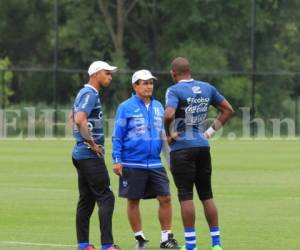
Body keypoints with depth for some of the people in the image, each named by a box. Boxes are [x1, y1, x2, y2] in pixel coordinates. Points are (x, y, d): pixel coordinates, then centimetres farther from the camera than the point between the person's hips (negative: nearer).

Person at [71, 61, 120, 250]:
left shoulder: (85, 93, 17)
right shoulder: (90, 94, -15)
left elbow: (74, 118, 30)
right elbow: (80, 120, -28)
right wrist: (92, 143, -20)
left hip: (81, 154, 10)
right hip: (91, 156, -10)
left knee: (87, 199, 11)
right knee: (106, 198, -10)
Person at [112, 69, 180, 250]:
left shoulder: (158, 106, 10)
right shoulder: (126, 107, -3)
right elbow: (117, 136, -3)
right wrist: (117, 161, -7)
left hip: (155, 163, 4)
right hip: (132, 165, -4)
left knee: (165, 198, -3)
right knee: (133, 201, 3)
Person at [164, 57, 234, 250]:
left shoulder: (175, 91, -11)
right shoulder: (207, 88, 8)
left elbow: (169, 114, -28)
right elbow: (228, 110, 15)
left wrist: (169, 134, -11)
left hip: (182, 148, -6)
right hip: (203, 147, 6)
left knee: (186, 196, -2)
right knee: (207, 194, 13)